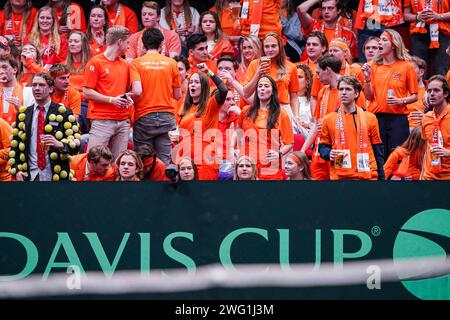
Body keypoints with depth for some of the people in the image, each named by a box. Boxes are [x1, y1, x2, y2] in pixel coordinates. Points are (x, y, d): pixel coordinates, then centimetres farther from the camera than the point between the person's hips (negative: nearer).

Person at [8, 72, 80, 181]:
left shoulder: (64, 113, 2)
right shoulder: (23, 114, 12)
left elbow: (75, 145, -3)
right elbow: (14, 146, 14)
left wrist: (60, 144, -23)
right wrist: (16, 170, 1)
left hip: (56, 176, -2)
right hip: (29, 176, 2)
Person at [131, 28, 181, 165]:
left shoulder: (136, 63, -3)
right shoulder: (171, 63, 3)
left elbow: (137, 92, -14)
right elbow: (177, 95, 8)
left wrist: (134, 102, 6)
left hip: (144, 117, -1)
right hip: (167, 116, 2)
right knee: (164, 162, 2)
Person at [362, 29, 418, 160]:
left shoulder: (406, 66, 1)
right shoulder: (374, 66, 10)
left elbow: (414, 96, 3)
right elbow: (369, 97, 8)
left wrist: (400, 101, -15)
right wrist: (367, 78, -5)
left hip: (397, 119, -2)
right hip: (376, 118, 3)